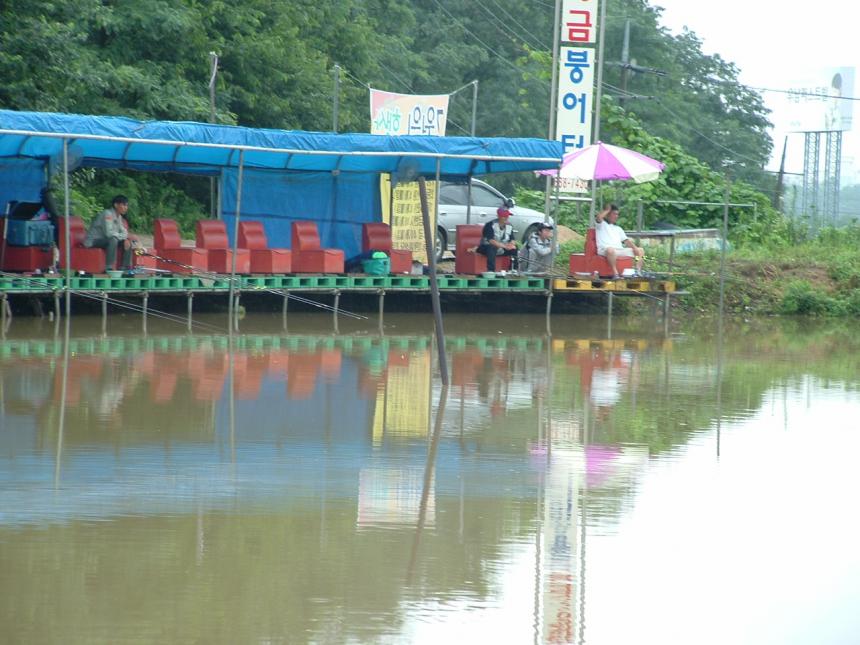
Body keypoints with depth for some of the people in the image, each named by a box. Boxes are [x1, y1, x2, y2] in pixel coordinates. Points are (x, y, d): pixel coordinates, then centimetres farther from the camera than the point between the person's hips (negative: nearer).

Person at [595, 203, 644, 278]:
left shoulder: (618, 228, 32)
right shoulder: (601, 224, 14)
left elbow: (626, 240, 21)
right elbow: (598, 217, -11)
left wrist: (635, 248, 3)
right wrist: (607, 210, 8)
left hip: (620, 250, 7)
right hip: (604, 250, -7)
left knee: (640, 250, -1)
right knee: (610, 250, -43)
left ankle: (638, 271, -15)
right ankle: (615, 273, -41)